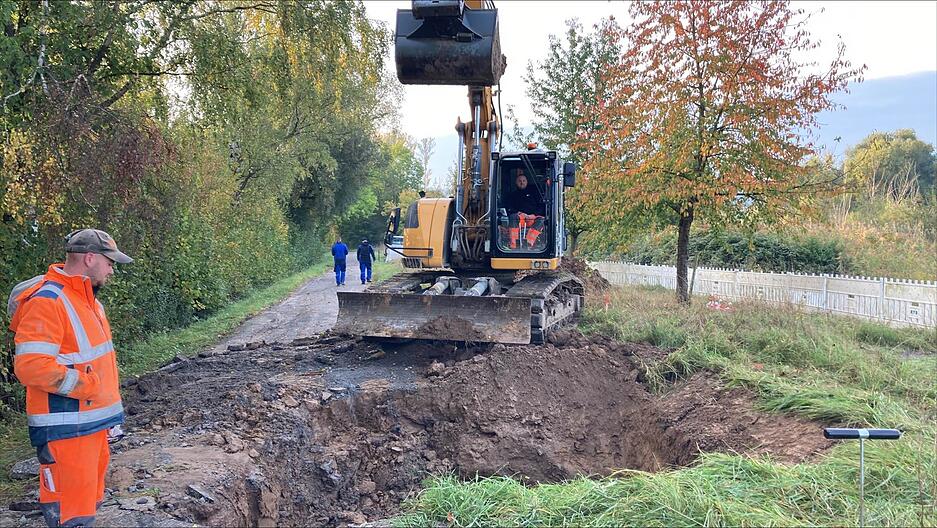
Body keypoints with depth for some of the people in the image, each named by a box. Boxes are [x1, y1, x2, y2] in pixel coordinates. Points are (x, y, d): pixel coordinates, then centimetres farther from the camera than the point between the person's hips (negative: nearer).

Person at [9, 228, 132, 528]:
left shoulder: (88, 300, 14)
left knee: (89, 501, 21)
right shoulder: (47, 301, -18)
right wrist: (87, 385, -21)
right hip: (65, 429, -10)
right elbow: (30, 366, -27)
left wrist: (109, 411, 19)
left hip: (92, 422, 10)